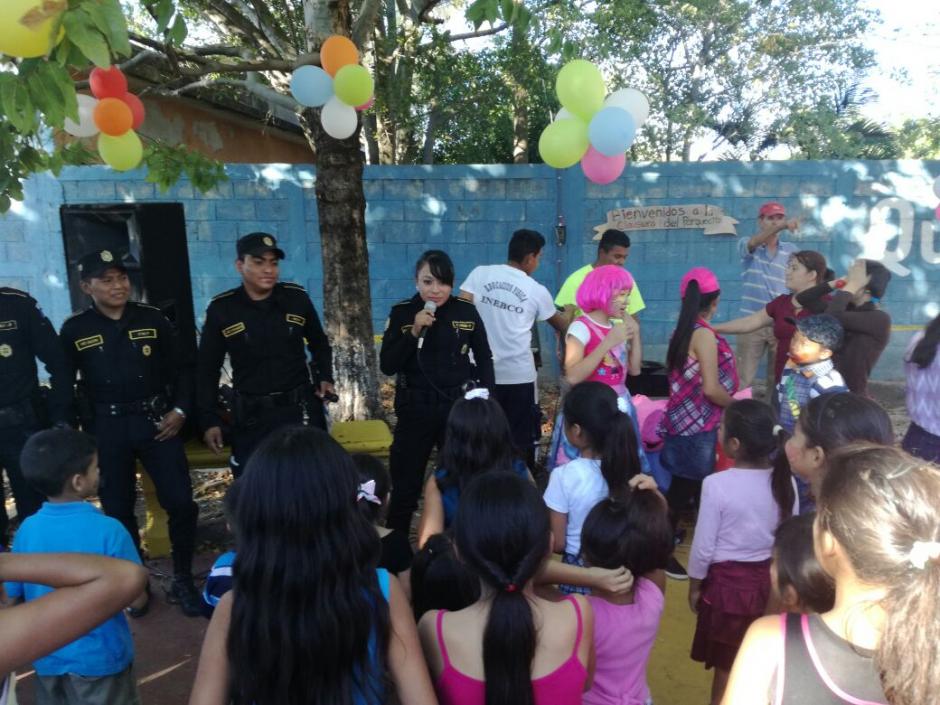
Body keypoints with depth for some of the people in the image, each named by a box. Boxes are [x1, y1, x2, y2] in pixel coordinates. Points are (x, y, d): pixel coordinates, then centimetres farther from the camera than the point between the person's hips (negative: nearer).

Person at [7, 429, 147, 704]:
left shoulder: (26, 530, -11)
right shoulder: (108, 530, -24)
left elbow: (10, 596, 1)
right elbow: (137, 598, -18)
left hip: (47, 659, 4)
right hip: (98, 658, -4)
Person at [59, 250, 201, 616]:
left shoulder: (153, 319, 0)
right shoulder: (74, 330, -1)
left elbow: (181, 368, 5)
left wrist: (180, 410, -5)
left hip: (156, 421, 0)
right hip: (107, 429, 0)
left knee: (181, 502, -3)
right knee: (118, 510, 10)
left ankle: (183, 581, 16)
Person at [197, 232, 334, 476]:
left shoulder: (297, 298, -4)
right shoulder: (221, 309, -5)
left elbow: (320, 345, 13)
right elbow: (208, 369, 3)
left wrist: (325, 378, -1)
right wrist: (209, 420, 0)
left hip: (301, 409, 0)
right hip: (251, 416, 0)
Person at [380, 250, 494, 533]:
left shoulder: (466, 312, -3)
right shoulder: (401, 313, -4)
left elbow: (484, 359, 6)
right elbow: (387, 366, -10)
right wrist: (414, 331, -20)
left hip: (458, 406, 1)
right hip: (415, 409, 0)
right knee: (405, 487, 9)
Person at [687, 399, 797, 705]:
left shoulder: (717, 484, -22)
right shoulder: (785, 481, -8)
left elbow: (704, 546, -15)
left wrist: (695, 585, 1)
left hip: (726, 581, -4)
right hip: (769, 578, 4)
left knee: (725, 664, 14)